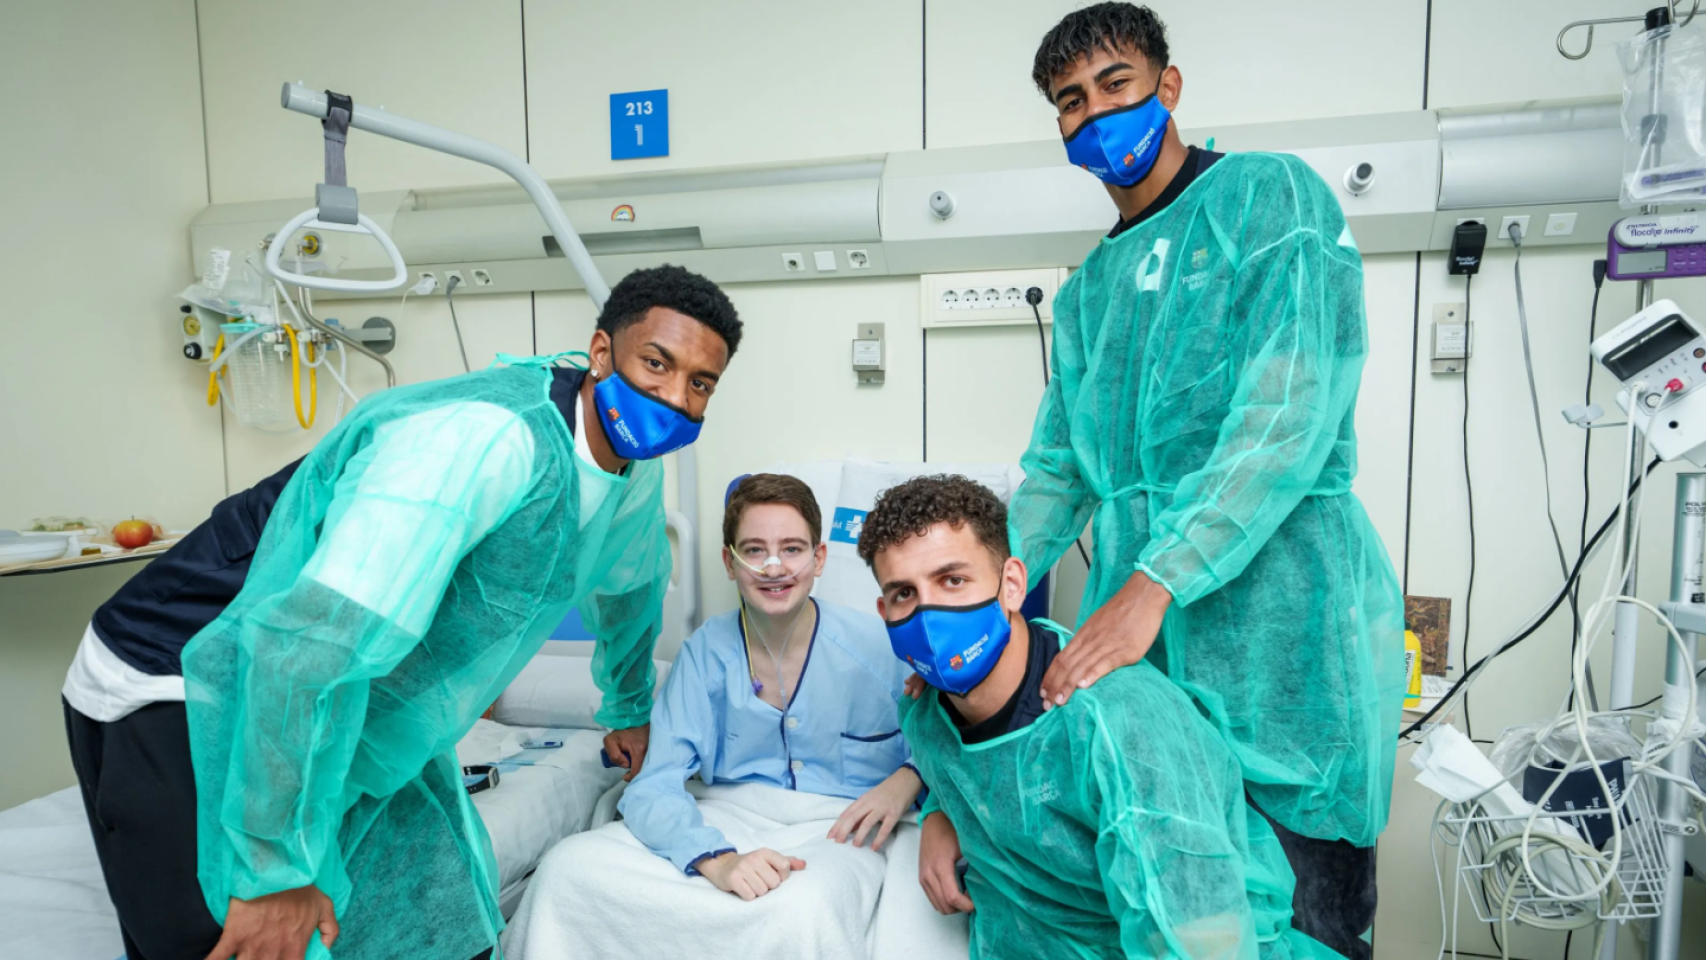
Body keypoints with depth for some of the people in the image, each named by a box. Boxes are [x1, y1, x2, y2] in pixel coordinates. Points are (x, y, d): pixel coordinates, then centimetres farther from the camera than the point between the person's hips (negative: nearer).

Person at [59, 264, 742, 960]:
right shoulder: (494, 438, -33)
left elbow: (629, 582, 20)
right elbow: (306, 646, -36)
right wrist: (276, 869, -25)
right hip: (187, 700, -7)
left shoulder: (636, 469, -2)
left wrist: (630, 710, 32)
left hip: (340, 711, 8)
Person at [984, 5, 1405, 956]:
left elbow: (1292, 415, -14)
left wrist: (1151, 585, -22)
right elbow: (1057, 467, 17)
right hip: (1135, 639, 6)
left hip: (1280, 622, -6)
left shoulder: (1272, 196, 0)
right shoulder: (1089, 290, 20)